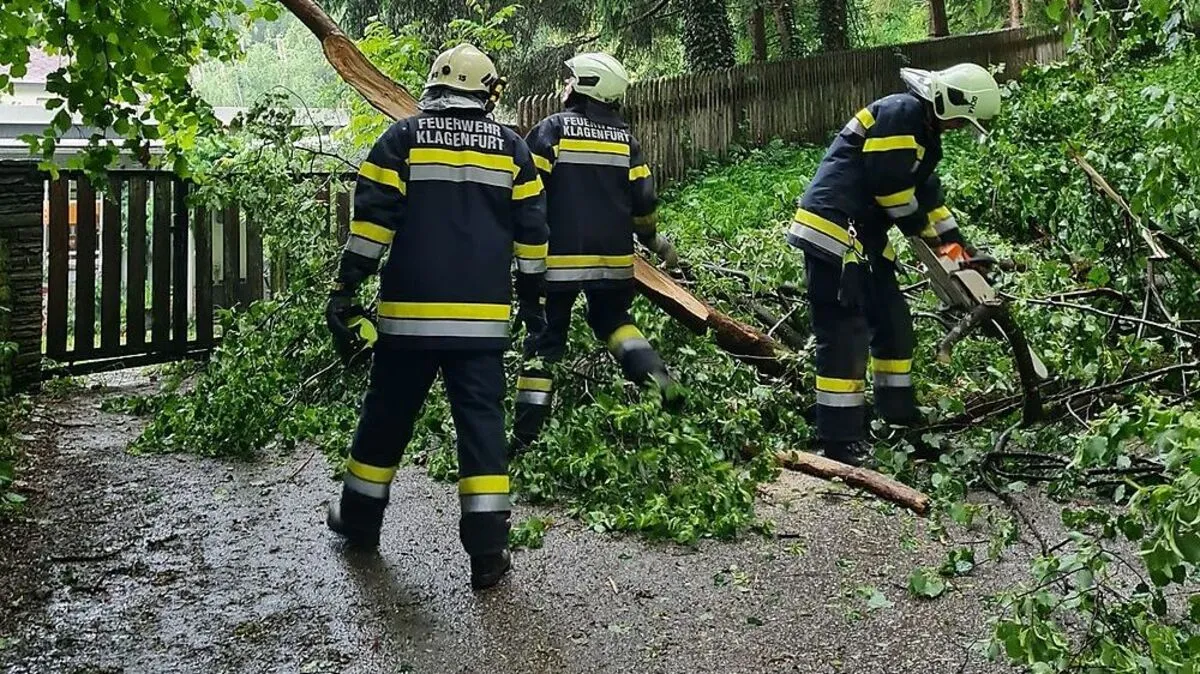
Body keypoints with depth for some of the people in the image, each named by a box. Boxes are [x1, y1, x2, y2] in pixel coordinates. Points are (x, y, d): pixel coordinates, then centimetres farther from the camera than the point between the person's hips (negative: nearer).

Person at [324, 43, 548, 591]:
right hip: (483, 315, 1)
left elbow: (372, 219, -5)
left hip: (409, 311, 0)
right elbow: (531, 231, 9)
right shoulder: (511, 148, 7)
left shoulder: (403, 139, 2)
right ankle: (488, 551, 1)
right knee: (481, 421, 3)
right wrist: (531, 297, 18)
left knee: (387, 417, 14)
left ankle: (360, 519, 30)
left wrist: (344, 290, -2)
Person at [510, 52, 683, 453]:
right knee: (613, 320, 26)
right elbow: (643, 202, 9)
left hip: (560, 258, -4)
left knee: (545, 341, 4)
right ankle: (658, 378, 5)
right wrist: (653, 240, 26)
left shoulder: (553, 130, -4)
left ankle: (526, 435, 3)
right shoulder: (625, 138, 8)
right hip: (613, 259, 4)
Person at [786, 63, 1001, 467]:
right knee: (844, 331, -12)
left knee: (893, 321, 16)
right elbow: (890, 184, -17)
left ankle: (898, 411, 29)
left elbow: (929, 194, 24)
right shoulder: (899, 113, -12)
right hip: (831, 230, -11)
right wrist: (927, 234, -4)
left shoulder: (924, 133, 20)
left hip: (865, 237, 11)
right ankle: (839, 439, -10)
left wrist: (958, 245, 19)